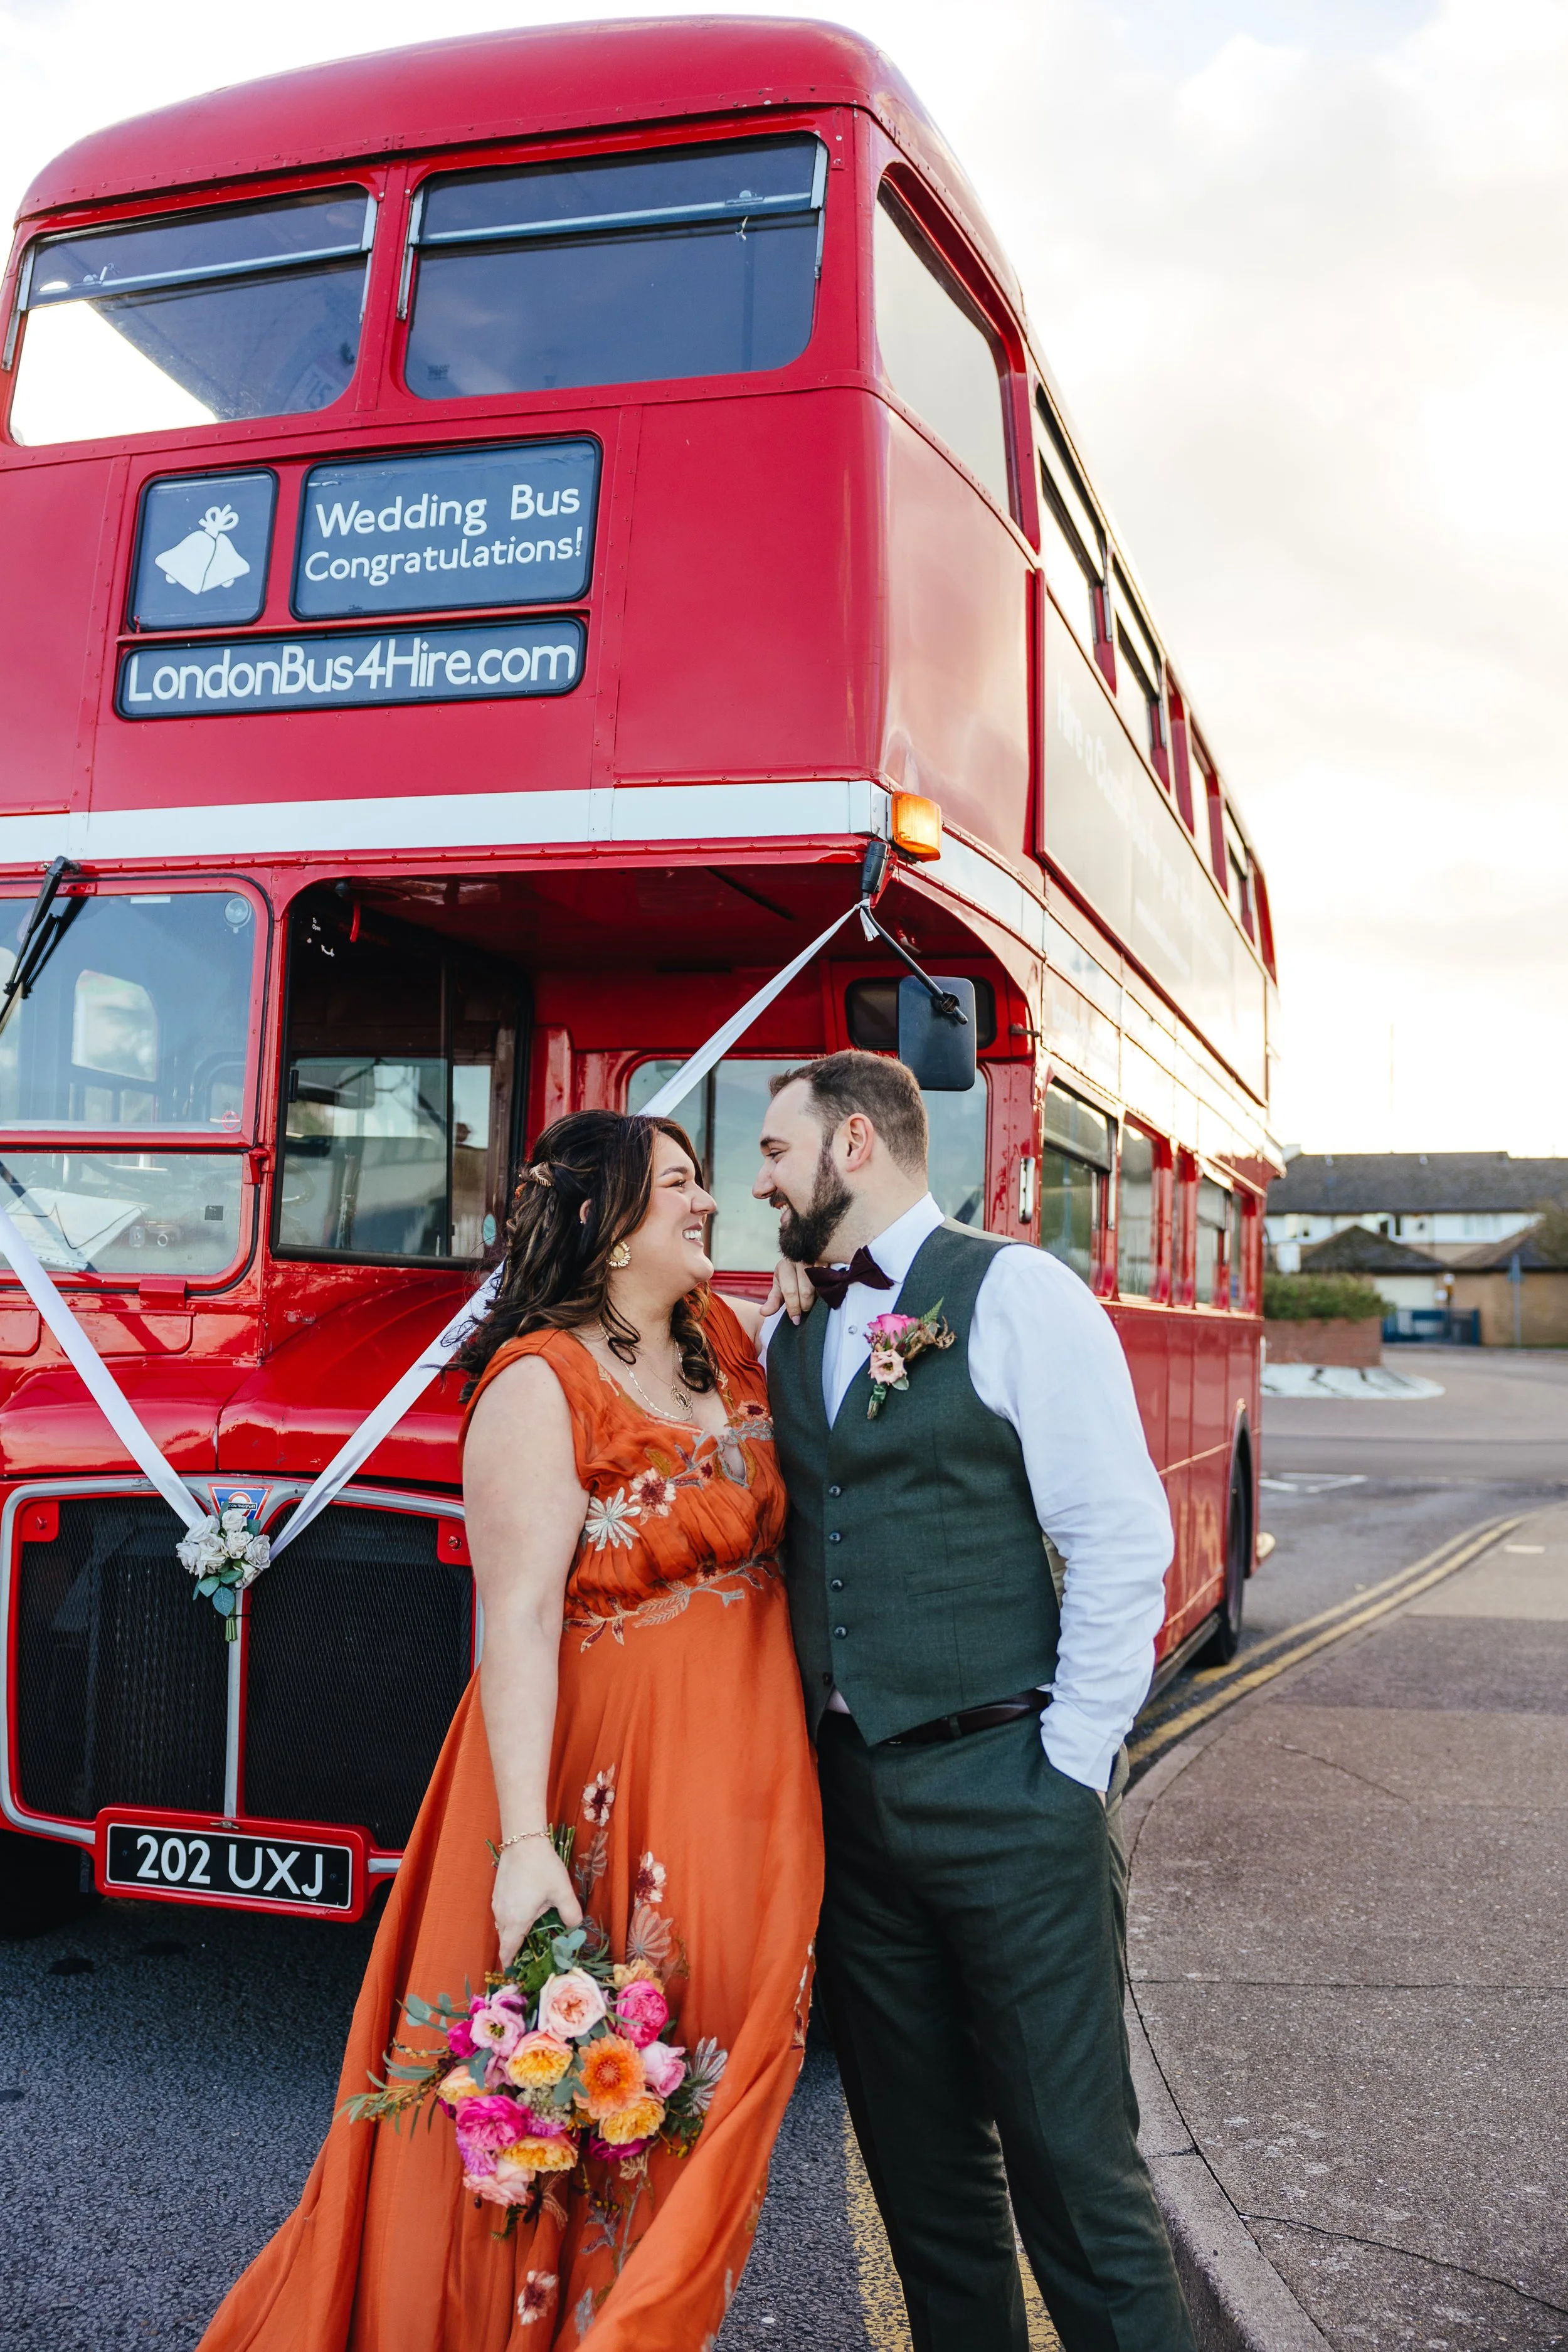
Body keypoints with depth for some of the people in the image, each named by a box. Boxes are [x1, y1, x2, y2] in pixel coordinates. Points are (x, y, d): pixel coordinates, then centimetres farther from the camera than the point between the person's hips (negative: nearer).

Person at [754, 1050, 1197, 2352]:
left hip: (1006, 1792, -6)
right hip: (849, 1794, 6)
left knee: (1072, 2157, 2)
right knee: (919, 2155, 17)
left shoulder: (1015, 1293, -8)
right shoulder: (788, 1335, 11)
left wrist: (1072, 1768, -11)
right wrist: (805, 1738, 7)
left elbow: (1121, 1542, -12)